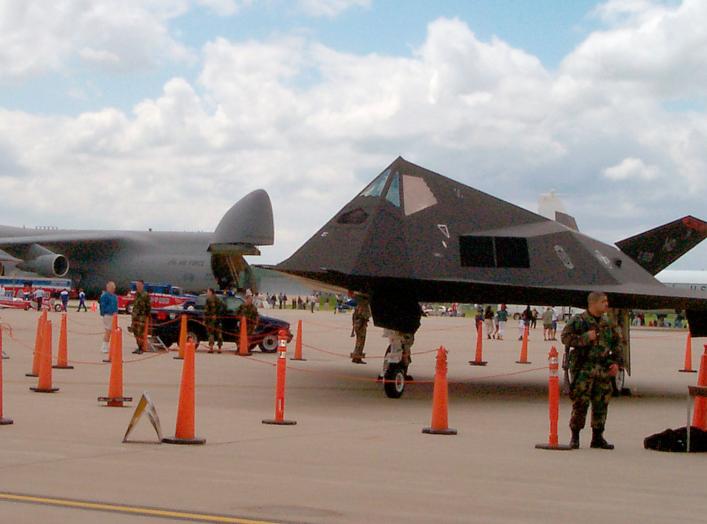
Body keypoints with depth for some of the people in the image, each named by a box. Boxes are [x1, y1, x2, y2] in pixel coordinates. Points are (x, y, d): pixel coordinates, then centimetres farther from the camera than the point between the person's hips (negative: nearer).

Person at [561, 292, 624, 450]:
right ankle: (575, 436, 4)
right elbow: (565, 337, -9)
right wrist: (585, 338, -18)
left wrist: (617, 362, 7)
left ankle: (598, 437, 16)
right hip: (583, 368, -5)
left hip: (603, 369, 5)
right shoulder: (578, 321, -4)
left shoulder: (609, 323, 13)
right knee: (581, 402, -6)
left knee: (601, 404, 6)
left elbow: (618, 343, 19)